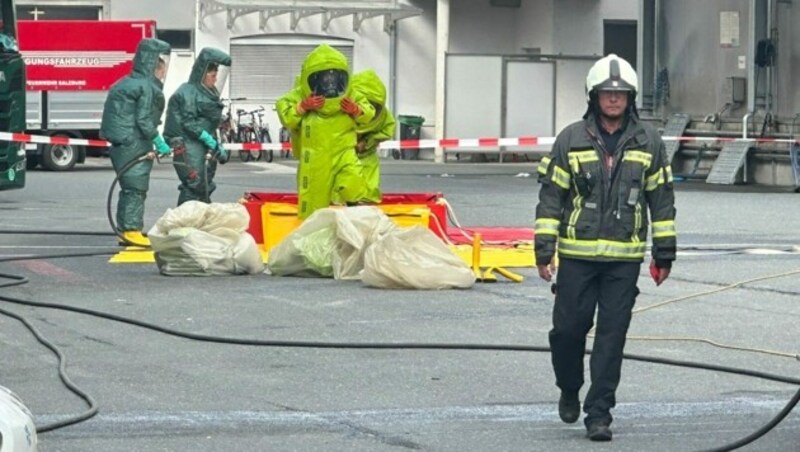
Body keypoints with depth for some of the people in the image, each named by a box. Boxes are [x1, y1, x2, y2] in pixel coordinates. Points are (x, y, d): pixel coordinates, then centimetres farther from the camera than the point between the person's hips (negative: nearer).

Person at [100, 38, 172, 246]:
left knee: (129, 189, 14)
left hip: (122, 144, 10)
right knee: (136, 188, -8)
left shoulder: (128, 83, 18)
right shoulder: (147, 87, -13)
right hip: (134, 145, -10)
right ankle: (132, 229, -9)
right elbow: (143, 120, -18)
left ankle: (124, 230, 18)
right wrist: (159, 143, -11)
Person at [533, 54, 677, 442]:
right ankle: (569, 390, 30)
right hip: (577, 253, -1)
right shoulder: (571, 140, 2)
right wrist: (544, 249, -1)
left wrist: (664, 253, 9)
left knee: (612, 336, -1)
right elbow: (551, 195, 4)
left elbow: (662, 198, 11)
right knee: (569, 327, 2)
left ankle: (599, 413, 4)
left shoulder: (648, 143, 6)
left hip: (624, 257, 1)